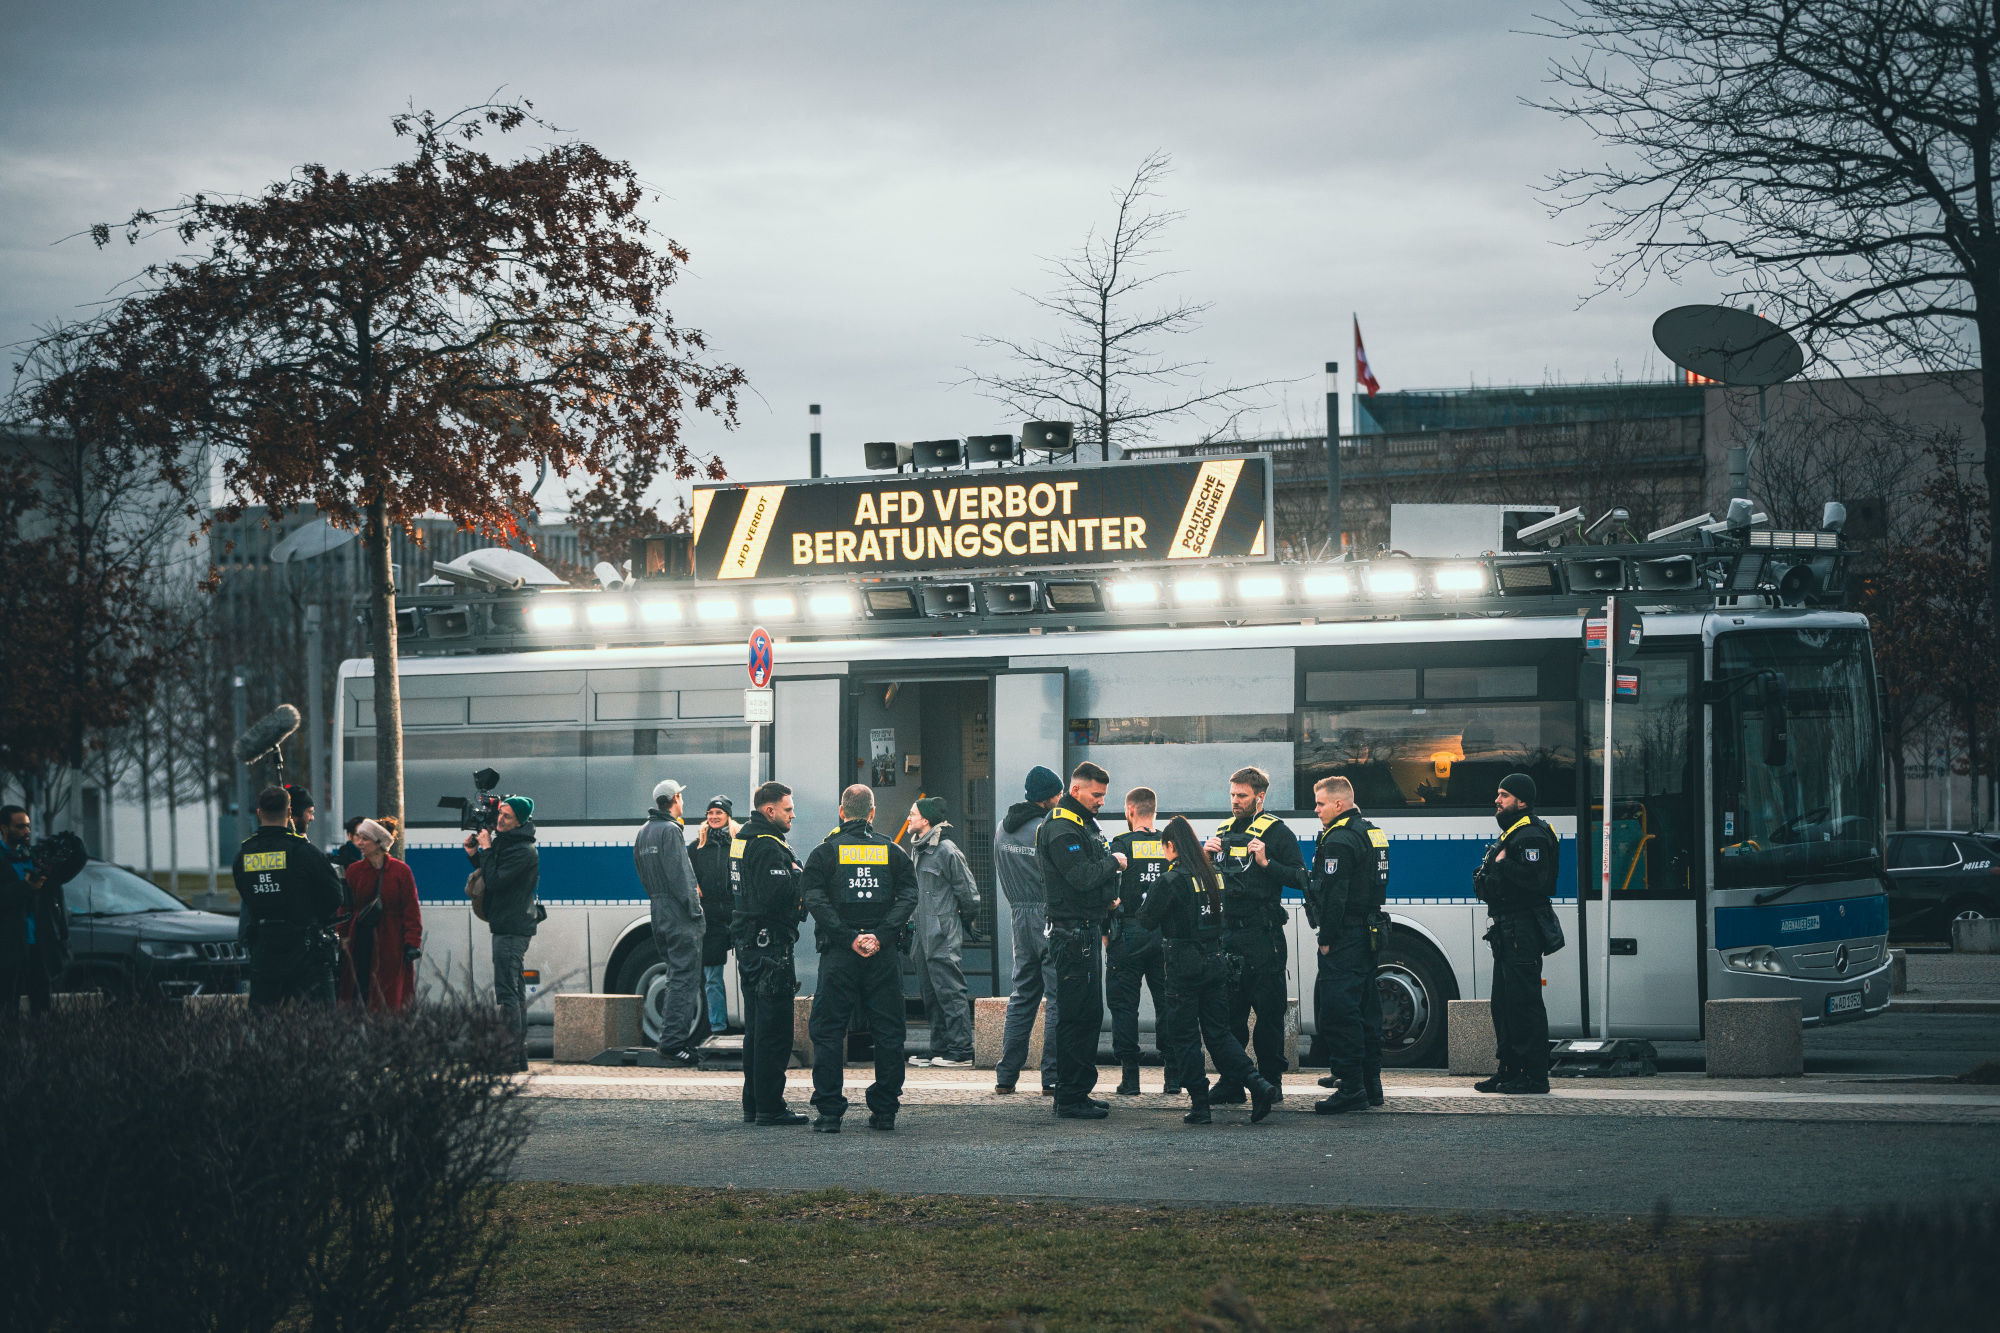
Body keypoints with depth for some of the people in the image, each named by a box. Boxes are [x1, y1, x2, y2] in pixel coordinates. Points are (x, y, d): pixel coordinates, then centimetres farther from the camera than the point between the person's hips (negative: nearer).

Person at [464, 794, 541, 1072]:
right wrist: (473, 852, 9)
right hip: (510, 927, 11)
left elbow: (494, 881, -22)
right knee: (515, 991, 13)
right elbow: (489, 874, 23)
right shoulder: (505, 843, 15)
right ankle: (519, 1055, 18)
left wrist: (486, 848, -14)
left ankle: (510, 1056, -15)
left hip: (512, 930, -11)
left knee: (506, 992, -13)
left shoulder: (524, 852, -17)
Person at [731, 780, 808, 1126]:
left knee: (756, 1029, 15)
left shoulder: (742, 839, 15)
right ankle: (770, 1107, -6)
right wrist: (798, 874, -8)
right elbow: (778, 893, -27)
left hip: (749, 945, 10)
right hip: (770, 943, -10)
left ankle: (753, 1104, 19)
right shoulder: (769, 847, -16)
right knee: (774, 1029, -7)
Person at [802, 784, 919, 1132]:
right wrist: (881, 936, -11)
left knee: (828, 1031, 4)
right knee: (887, 1031, 9)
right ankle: (885, 1110, 10)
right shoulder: (893, 852, 7)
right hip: (885, 954, 1)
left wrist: (849, 937, -12)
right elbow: (908, 897, -3)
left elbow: (816, 901, -9)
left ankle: (829, 1112, -2)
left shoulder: (825, 852, 3)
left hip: (839, 955, -1)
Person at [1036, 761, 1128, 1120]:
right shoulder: (1061, 828, -15)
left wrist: (1107, 898, 10)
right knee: (1075, 1017, -8)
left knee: (1090, 1014, 14)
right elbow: (1081, 876, -24)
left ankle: (1078, 1092, 20)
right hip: (1072, 933, -11)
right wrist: (1114, 862, -8)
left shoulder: (1083, 823, 18)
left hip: (1086, 931, 11)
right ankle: (1070, 1099, -6)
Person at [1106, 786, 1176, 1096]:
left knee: (1124, 1006, 2)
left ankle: (1130, 1079, -1)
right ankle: (1173, 1077, 6)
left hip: (1128, 934, -3)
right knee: (1167, 1004, 8)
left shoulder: (1121, 844, -6)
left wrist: (1105, 931, 1)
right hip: (1166, 934, 3)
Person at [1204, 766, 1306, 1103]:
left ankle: (1271, 1083, 3)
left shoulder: (1277, 832, 0)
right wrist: (1205, 858, 4)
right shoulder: (1223, 832, 18)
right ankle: (1231, 1083, 9)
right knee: (1229, 1012, 5)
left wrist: (1266, 862, -17)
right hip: (1227, 933, 5)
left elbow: (1300, 879, -6)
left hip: (1263, 936, -5)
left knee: (1268, 1013, -2)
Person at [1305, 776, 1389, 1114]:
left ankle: (1351, 1088, -13)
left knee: (1337, 1013, -10)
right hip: (1369, 933, 10)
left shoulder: (1339, 840, -15)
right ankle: (1370, 1084, 18)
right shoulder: (1372, 833, 17)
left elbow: (1334, 895, -20)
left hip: (1345, 939, -10)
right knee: (1365, 1010, 14)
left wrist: (1326, 940, -15)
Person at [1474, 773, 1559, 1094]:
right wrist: (1487, 875, 11)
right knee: (1503, 1003, 14)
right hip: (1506, 930, 11)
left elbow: (1535, 878, -27)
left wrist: (1503, 864, -18)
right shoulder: (1510, 834, 21)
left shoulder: (1531, 836, -13)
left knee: (1524, 1001, -10)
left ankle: (1534, 1076, -8)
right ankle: (1510, 1070, 21)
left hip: (1522, 931, -11)